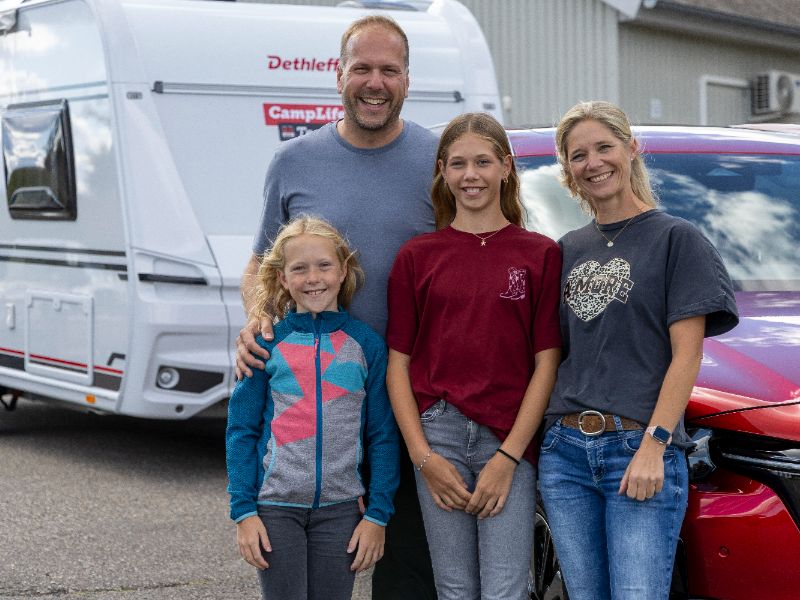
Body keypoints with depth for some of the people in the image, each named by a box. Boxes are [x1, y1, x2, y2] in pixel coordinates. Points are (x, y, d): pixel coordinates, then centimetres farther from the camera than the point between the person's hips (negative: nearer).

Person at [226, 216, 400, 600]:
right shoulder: (266, 344, 0)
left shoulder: (367, 344, 1)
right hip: (276, 508, -1)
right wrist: (243, 511, -5)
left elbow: (383, 436, 2)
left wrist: (377, 515, -2)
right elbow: (241, 431, 1)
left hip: (340, 508, 1)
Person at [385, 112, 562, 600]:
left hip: (509, 439, -1)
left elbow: (546, 363, 0)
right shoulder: (417, 256, 7)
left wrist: (508, 456, -8)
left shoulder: (540, 254, 4)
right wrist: (423, 456, -5)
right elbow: (398, 364, 5)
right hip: (438, 436, 1)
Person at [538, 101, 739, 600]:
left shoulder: (677, 239, 0)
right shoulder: (568, 250, 16)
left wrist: (654, 446, -15)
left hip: (640, 449, -5)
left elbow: (686, 354, -6)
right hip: (565, 450, 5)